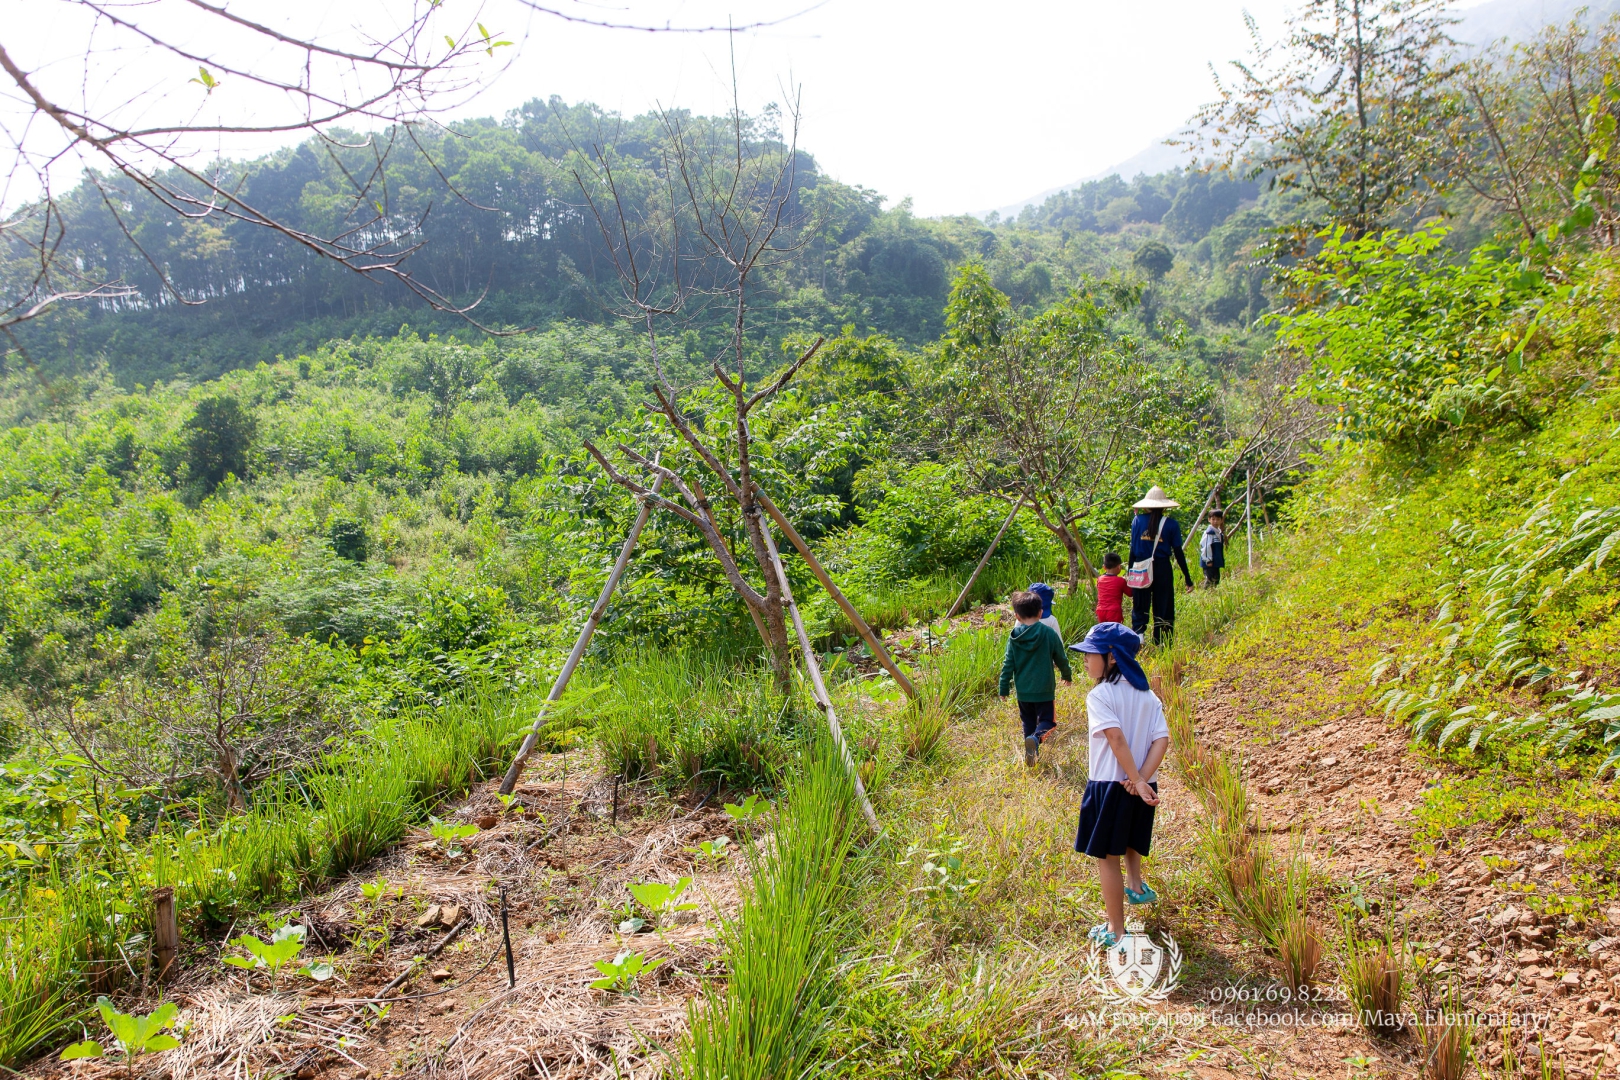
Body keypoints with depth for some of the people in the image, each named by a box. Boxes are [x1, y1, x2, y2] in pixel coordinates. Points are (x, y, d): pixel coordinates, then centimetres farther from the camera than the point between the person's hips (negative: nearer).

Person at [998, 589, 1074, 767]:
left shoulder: (1014, 637, -6)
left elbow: (1008, 665, -3)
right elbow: (1061, 658, 2)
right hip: (1044, 689, -2)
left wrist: (1004, 689, 7)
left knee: (1028, 721, 19)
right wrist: (1067, 676, 20)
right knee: (1047, 719, 8)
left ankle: (1031, 752, 19)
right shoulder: (1049, 633, -10)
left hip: (1023, 690, 2)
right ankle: (1036, 738, -20)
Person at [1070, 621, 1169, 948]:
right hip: (1140, 786, 6)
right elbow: (1162, 740, -6)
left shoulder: (1099, 695, -13)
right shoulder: (1148, 696, 5)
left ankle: (1115, 930, 13)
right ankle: (1135, 885, 45)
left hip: (1109, 786, -6)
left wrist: (1136, 781, -20)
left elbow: (1116, 738, -24)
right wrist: (1141, 778, -13)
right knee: (1130, 841, 33)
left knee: (1107, 857, 6)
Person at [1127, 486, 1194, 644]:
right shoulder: (1171, 524, -3)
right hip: (1162, 569, -1)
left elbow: (1133, 549, 1)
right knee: (1163, 611, 7)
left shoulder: (1137, 521, 0)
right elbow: (1178, 553, -2)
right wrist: (1188, 579, 5)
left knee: (1139, 609, 7)